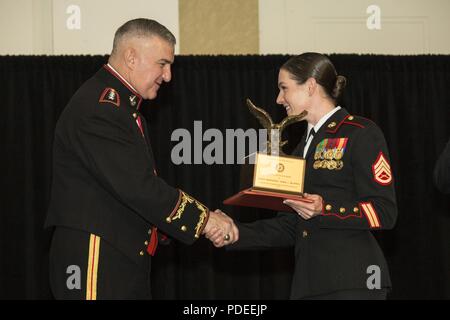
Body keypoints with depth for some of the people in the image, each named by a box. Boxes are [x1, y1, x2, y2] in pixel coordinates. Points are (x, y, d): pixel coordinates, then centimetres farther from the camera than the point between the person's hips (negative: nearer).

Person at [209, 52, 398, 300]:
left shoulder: (360, 133, -2)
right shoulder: (304, 145, 22)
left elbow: (385, 213, -8)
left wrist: (325, 210, -19)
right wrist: (234, 233, 9)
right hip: (309, 283, 7)